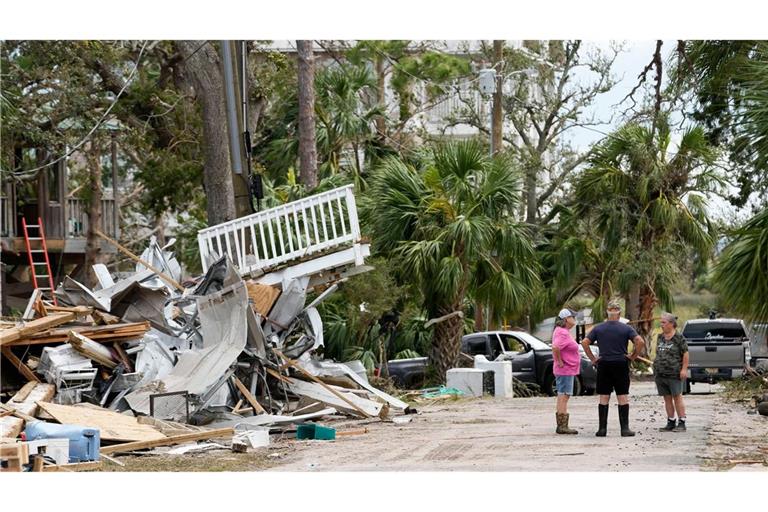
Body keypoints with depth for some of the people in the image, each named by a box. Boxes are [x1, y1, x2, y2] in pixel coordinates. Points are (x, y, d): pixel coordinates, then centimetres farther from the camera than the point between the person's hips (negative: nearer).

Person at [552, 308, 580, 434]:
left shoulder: (563, 331, 15)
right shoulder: (563, 333, -18)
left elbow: (556, 347, 28)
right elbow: (555, 347, -33)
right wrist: (560, 362, -23)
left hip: (566, 370, 11)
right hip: (566, 370, -11)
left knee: (562, 398, 12)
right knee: (563, 397, -9)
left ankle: (561, 426, 16)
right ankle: (562, 426, -10)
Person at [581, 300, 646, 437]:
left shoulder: (598, 328, 3)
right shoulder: (626, 328, -3)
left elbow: (584, 342, -4)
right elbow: (640, 341, -15)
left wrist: (592, 358, 1)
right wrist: (633, 356, -3)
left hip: (603, 365, 2)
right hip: (621, 365, -2)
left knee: (604, 398, 5)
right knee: (623, 397, 3)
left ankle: (602, 429, 3)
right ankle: (625, 429, 0)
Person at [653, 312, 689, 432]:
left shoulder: (679, 338, -6)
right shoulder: (660, 337, 13)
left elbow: (685, 354, -6)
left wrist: (684, 369, -12)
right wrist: (656, 367, 17)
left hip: (674, 374, -6)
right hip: (660, 374, 6)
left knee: (677, 397, -3)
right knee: (667, 398, 8)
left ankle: (681, 423, 0)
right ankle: (671, 423, 13)